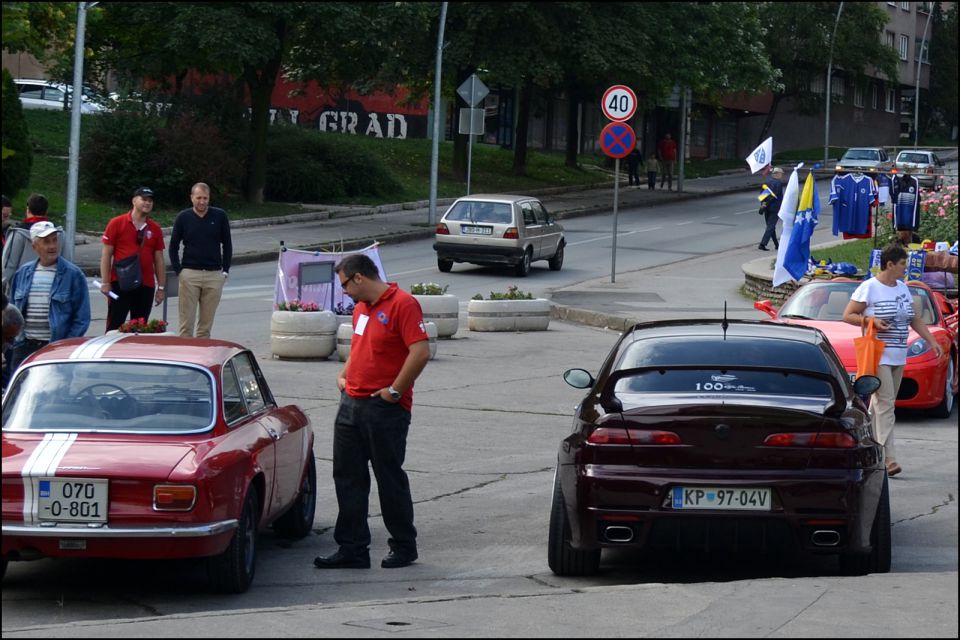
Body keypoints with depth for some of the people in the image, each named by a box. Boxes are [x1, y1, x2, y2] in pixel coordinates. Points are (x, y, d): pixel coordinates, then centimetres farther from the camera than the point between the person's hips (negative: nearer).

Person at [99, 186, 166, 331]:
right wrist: (105, 283, -7)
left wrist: (161, 287, 10)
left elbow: (159, 260, 14)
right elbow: (106, 254, -1)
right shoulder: (117, 223, -1)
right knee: (114, 327, -4)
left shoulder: (155, 229, 10)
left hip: (146, 286, 4)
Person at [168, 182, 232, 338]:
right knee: (186, 323, -4)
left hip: (214, 275, 1)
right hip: (189, 274, -1)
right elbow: (173, 246, 10)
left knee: (206, 325, 3)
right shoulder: (183, 217, 3)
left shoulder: (220, 216, 4)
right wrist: (178, 270, 1)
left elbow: (227, 245, 11)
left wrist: (225, 271, 4)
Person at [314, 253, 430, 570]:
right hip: (351, 406, 9)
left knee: (390, 479, 2)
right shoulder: (361, 308, 16)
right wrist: (343, 376, 13)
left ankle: (404, 547, 15)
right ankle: (352, 549, 11)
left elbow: (421, 352, -20)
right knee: (347, 477, 7)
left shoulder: (402, 304, -13)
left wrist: (394, 391, -18)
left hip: (385, 410, -9)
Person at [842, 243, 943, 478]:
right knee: (885, 404, -13)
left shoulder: (903, 288, 15)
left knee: (880, 403, 9)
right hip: (878, 355, -7)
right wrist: (870, 321, -20)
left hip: (898, 357, 7)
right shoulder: (869, 288, -7)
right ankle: (888, 458, -18)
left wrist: (931, 341, 10)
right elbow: (847, 315, -5)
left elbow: (916, 320, 20)